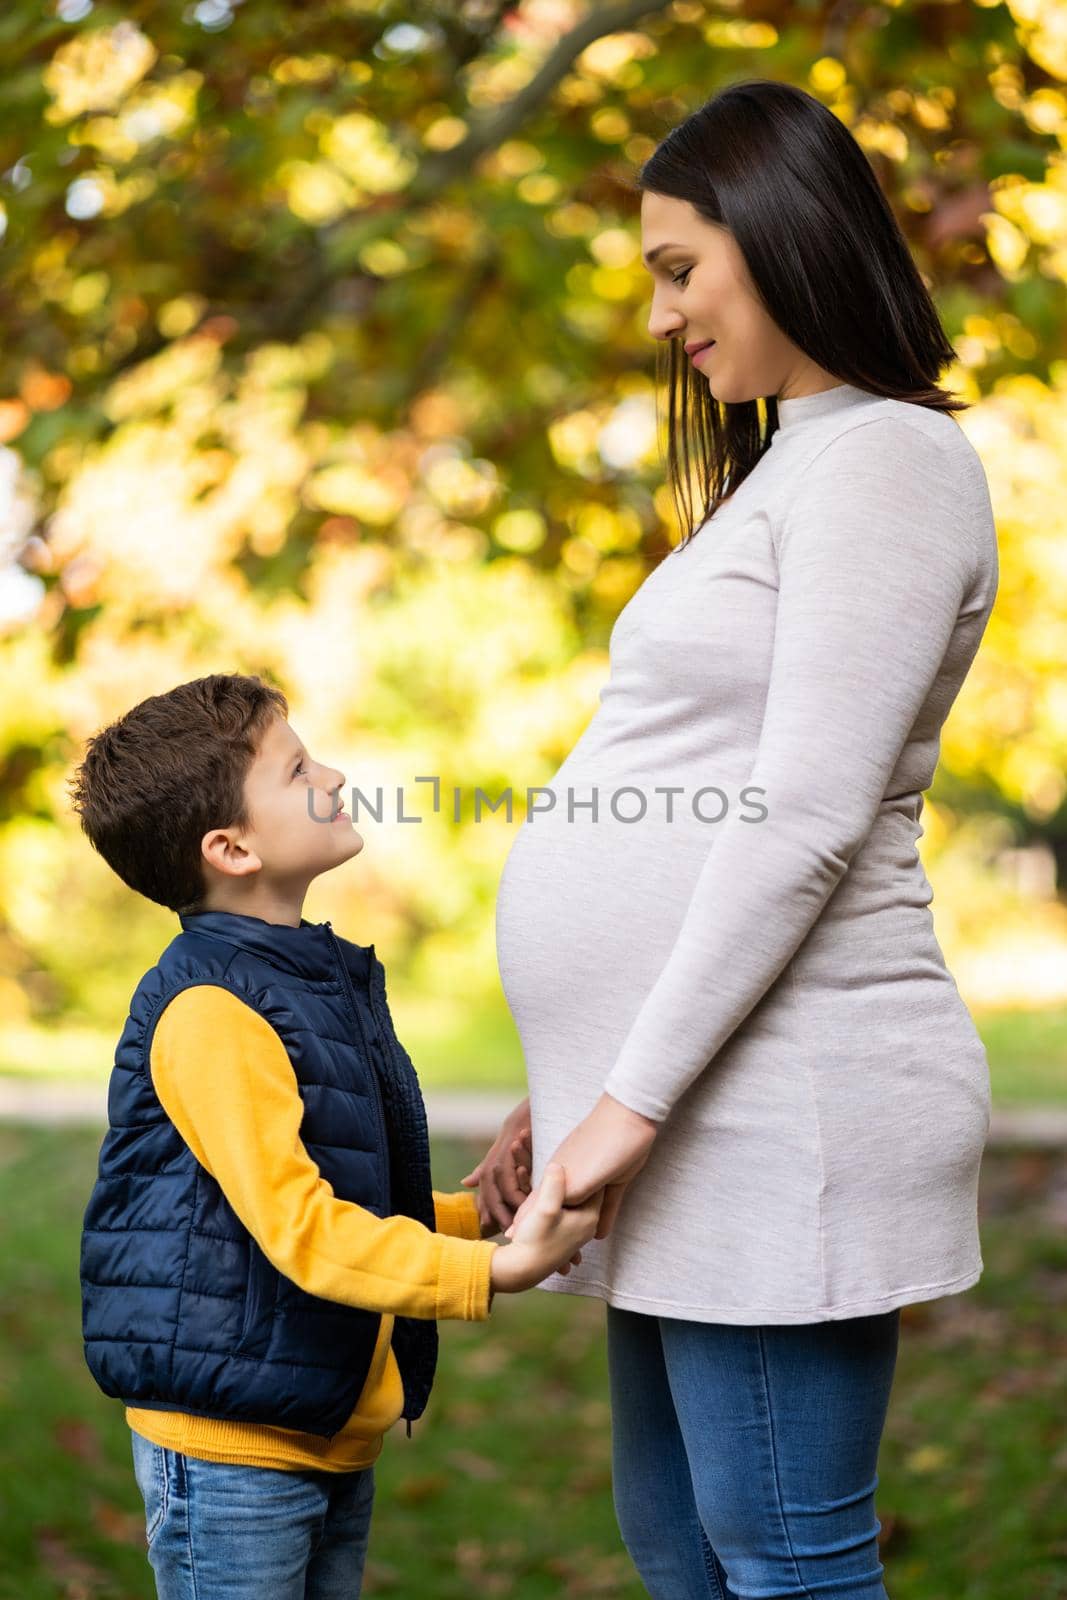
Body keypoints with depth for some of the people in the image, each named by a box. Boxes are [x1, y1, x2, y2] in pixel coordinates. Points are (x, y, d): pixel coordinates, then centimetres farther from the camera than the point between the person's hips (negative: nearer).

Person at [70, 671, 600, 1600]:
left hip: (337, 1441, 9)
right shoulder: (209, 1014, -20)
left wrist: (485, 1217, 9)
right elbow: (297, 1227, -27)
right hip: (228, 1451, -9)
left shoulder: (326, 985, 12)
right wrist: (490, 1273, -28)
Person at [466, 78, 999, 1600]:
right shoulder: (793, 472, 21)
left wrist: (638, 1098, -19)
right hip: (707, 1127, 10)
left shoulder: (884, 458, -10)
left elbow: (807, 823, -19)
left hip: (780, 1113, -10)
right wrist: (576, 1083, 17)